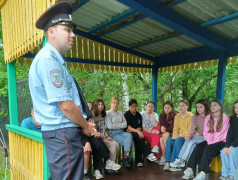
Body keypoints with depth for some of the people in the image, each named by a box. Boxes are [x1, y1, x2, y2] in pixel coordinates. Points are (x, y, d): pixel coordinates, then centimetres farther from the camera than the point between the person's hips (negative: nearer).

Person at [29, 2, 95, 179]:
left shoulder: (54, 59, 15)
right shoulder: (49, 58, -18)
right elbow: (65, 105, -22)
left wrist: (84, 123, 12)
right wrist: (86, 126, -6)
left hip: (61, 133, 10)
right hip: (63, 134, -10)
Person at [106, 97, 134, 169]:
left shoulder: (120, 113, 20)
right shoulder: (108, 113, 2)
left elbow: (125, 125, 7)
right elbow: (110, 126, -11)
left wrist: (116, 125, -6)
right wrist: (121, 125, -2)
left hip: (121, 132, 5)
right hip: (113, 134, -5)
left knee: (129, 135, -29)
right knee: (130, 142, -26)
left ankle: (126, 158, -24)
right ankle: (128, 158, -14)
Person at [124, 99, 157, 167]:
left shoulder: (139, 115, 12)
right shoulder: (126, 115, -3)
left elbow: (140, 127, 9)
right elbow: (128, 127, -12)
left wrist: (132, 130, -12)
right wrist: (138, 131, -27)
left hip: (136, 133, 4)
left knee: (138, 141, -29)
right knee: (139, 137, -32)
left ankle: (138, 161, -24)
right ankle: (148, 154, -30)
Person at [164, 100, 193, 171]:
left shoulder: (191, 116, -7)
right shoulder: (177, 116, 12)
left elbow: (190, 131, -12)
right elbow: (175, 128, 10)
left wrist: (179, 135, -21)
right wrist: (175, 135, -12)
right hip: (178, 136, 5)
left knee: (177, 141, -33)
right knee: (169, 140, -24)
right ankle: (168, 162, -27)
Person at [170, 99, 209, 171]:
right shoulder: (195, 117, 11)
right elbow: (192, 128, -4)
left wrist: (200, 134, -12)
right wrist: (190, 134, -25)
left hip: (206, 138, -4)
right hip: (197, 138, 4)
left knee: (190, 140, -29)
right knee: (192, 143, -31)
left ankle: (180, 161, -27)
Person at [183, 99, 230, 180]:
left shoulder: (225, 118, -2)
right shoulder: (208, 117, 14)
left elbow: (223, 133, -10)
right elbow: (206, 131, 8)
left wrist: (213, 142, -17)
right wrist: (209, 141, -9)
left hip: (220, 141, -4)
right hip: (209, 141, 5)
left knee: (208, 148, -33)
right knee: (198, 147, -24)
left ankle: (203, 173, -40)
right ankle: (190, 170, -32)